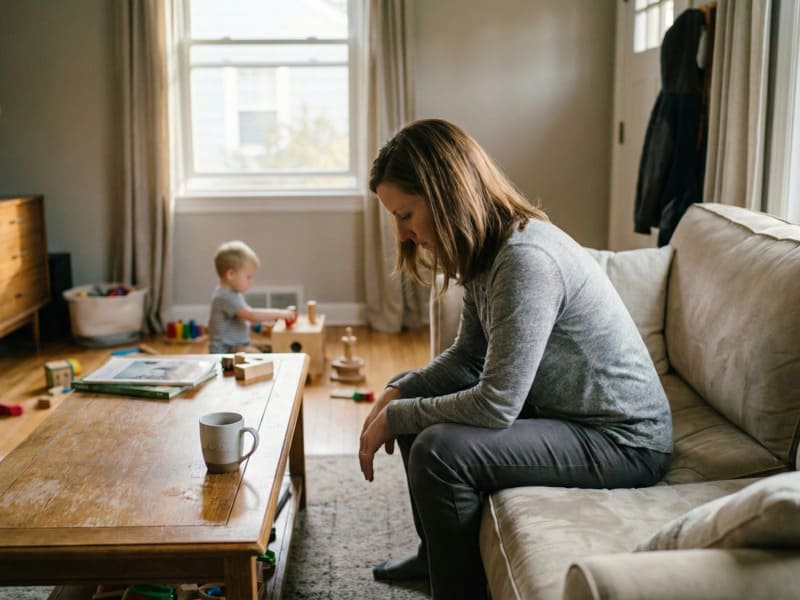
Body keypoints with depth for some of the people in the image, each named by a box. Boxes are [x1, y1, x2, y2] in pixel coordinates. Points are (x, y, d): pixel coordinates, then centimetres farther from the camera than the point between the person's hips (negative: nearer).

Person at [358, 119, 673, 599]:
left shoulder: (526, 258, -29)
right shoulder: (487, 250, 0)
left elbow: (494, 405, -29)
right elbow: (469, 358, 10)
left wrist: (394, 419, -17)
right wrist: (396, 395, -4)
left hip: (622, 437, -10)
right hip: (563, 410, 10)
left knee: (439, 450, -25)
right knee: (419, 402, 15)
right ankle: (436, 552, 33)